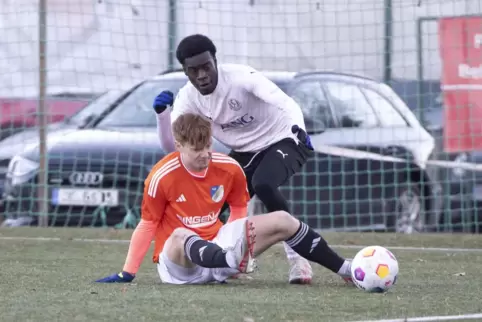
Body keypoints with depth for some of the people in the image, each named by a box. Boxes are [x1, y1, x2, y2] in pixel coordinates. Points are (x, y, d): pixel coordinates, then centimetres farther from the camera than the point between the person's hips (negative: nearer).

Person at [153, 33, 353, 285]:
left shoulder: (240, 77, -27)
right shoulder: (187, 98, -11)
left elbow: (284, 102, -42)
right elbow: (171, 146, -15)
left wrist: (298, 127, -62)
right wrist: (162, 113, -32)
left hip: (283, 141, -6)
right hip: (244, 152, 6)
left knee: (262, 184, -35)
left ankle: (296, 257, -23)